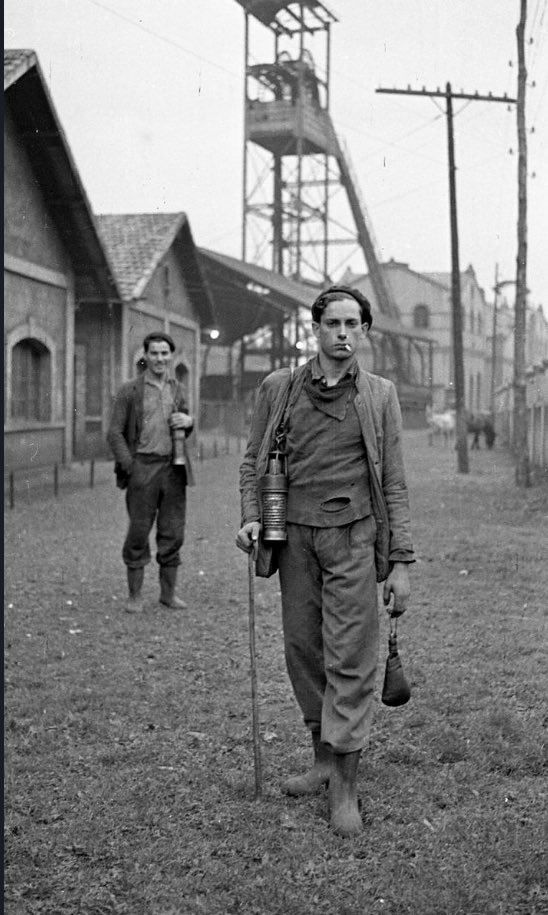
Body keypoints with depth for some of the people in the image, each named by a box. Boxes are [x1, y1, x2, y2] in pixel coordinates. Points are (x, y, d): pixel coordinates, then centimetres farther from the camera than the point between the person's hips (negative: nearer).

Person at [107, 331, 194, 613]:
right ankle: (135, 595, 10)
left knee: (173, 533, 7)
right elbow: (114, 433, -1)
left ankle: (168, 592, 18)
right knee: (138, 532, 0)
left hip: (174, 468, 4)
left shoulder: (176, 389, 14)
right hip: (143, 468, -4)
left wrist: (188, 422, 1)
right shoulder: (129, 391, 0)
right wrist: (129, 466, -12)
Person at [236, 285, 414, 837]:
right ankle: (323, 761, 23)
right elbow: (253, 460, 14)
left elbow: (394, 482, 5)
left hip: (354, 538, -2)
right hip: (295, 537, 2)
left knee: (350, 661, -5)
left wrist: (400, 561, 0)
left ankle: (345, 788, 1)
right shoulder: (278, 388, 8)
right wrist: (251, 518, -3)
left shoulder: (379, 395, 5)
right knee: (303, 651, 7)